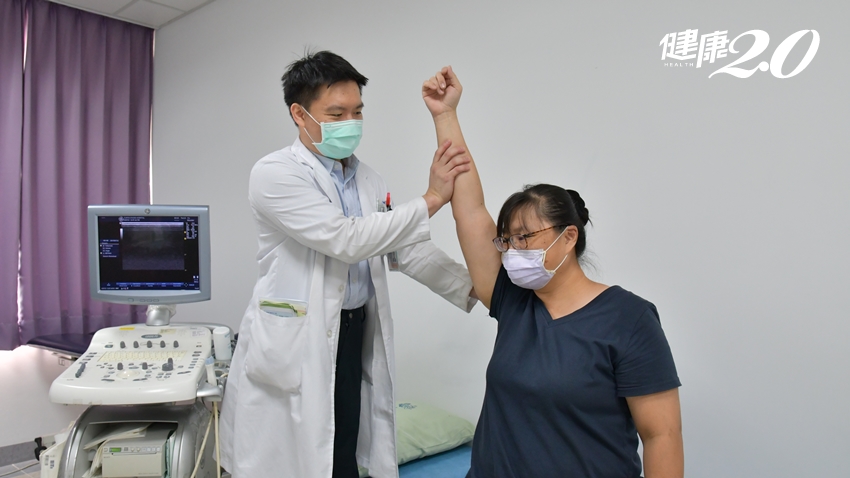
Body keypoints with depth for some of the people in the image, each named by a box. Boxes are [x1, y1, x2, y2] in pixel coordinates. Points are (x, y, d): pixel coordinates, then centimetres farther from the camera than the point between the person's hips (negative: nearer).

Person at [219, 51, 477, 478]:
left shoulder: (366, 179, 10)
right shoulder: (275, 173, -11)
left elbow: (408, 250, 8)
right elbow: (346, 241, -22)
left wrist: (478, 288, -4)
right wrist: (432, 198, -22)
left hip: (356, 338, 6)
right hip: (293, 344, -6)